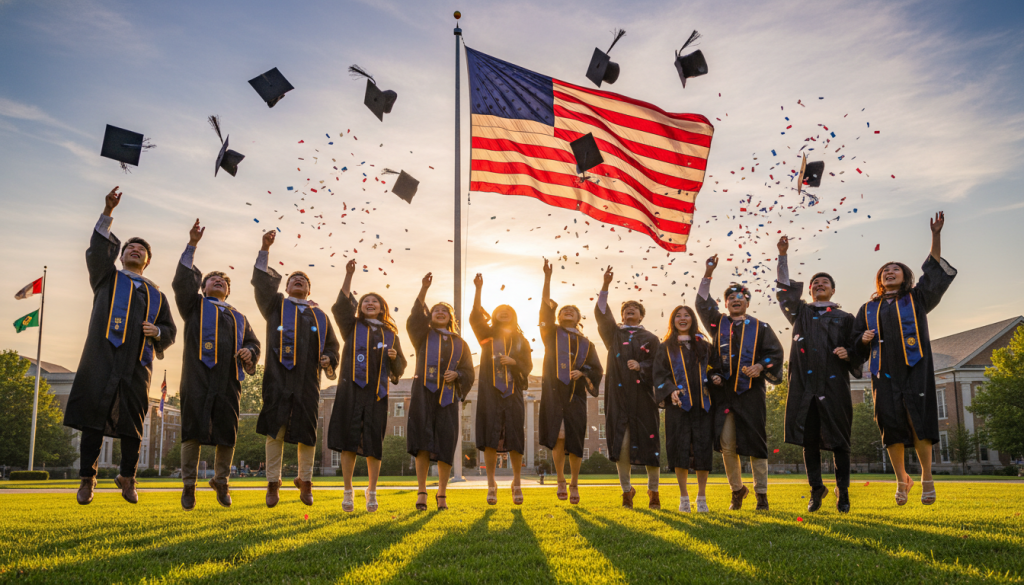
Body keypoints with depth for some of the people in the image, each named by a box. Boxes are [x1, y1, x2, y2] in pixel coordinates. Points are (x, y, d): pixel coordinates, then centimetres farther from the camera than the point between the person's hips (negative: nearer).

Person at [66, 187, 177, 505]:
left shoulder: (157, 295, 22)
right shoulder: (107, 278, 16)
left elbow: (170, 330, 20)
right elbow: (97, 250, -4)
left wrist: (157, 331, -5)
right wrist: (107, 214, -17)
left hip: (137, 363, 2)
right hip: (103, 358, -2)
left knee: (133, 423, 2)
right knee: (95, 418, -5)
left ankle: (127, 477, 14)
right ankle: (87, 479, 1)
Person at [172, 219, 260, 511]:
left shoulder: (239, 317, 27)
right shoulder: (195, 306, 18)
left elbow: (254, 343, 24)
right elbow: (182, 281, 3)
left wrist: (249, 353, -1)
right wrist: (192, 245, -4)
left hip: (228, 380, 3)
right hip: (198, 377, -3)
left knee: (227, 435, 1)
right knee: (193, 431, -5)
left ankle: (221, 482, 17)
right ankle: (189, 485, 3)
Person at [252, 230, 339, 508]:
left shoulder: (320, 316, 21)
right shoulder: (276, 305, 15)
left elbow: (332, 345, 22)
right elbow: (262, 282, 0)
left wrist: (328, 360, -1)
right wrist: (265, 250, -10)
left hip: (308, 381, 2)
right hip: (278, 377, -2)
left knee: (307, 432, 1)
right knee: (275, 430, -5)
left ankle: (305, 480, 14)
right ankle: (273, 483, 1)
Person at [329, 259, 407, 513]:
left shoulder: (390, 335, 17)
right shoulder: (353, 327, 13)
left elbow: (400, 368, 17)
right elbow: (341, 306, -6)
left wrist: (394, 357, -6)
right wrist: (349, 275, -15)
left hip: (377, 392, 1)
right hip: (352, 389, -1)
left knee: (374, 444, 1)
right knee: (349, 441, -4)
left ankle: (372, 491, 15)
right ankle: (348, 492, 6)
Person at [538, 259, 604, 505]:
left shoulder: (586, 343, 18)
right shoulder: (552, 333, 14)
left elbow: (597, 369, 15)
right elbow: (546, 306, 1)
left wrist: (582, 372, -7)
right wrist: (547, 277, -7)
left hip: (575, 394, 1)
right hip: (553, 391, -1)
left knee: (575, 441, -1)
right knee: (558, 438, -10)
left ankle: (574, 484, 14)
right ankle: (561, 480, 8)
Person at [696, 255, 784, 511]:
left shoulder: (761, 328, 10)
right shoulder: (718, 324, 13)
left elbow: (775, 353, 7)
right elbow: (703, 303, 4)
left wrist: (761, 366, -12)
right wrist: (708, 274, -4)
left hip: (751, 393, -1)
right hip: (724, 393, 1)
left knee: (755, 443, 0)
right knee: (727, 445, 0)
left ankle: (761, 493, 9)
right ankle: (737, 490, 17)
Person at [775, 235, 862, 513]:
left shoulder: (844, 318, 14)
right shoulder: (800, 312, 18)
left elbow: (857, 351, 11)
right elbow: (785, 287, 10)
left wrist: (847, 353, -12)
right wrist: (783, 255, 2)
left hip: (834, 385, -1)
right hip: (805, 384, 1)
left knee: (839, 440, -1)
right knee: (809, 439, 2)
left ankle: (843, 491, 9)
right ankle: (816, 489, 12)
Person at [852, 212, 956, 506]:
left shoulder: (916, 298, 13)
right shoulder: (869, 309, 18)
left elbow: (935, 272, -1)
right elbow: (856, 342, 20)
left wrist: (936, 236, -12)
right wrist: (864, 339, -5)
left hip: (915, 368, -2)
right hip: (884, 372, 2)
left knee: (919, 419, -12)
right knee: (890, 424, -2)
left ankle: (927, 478, -2)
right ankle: (901, 480, 8)